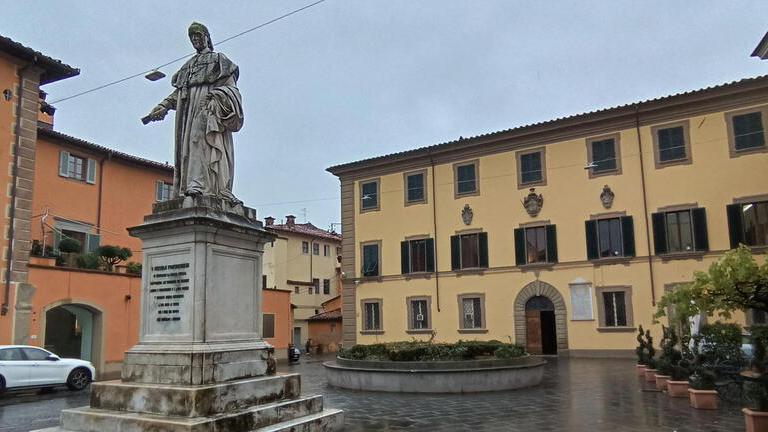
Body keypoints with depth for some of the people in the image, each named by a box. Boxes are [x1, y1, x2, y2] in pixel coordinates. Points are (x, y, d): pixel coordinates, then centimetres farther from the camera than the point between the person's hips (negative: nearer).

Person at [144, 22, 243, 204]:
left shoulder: (218, 59, 16)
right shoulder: (188, 65, 32)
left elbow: (229, 85, 2)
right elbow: (179, 90, 24)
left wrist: (216, 96, -17)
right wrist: (164, 106, 9)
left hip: (207, 105, -6)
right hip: (186, 106, 6)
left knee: (201, 139, -22)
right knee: (187, 145, -6)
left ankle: (198, 185, -33)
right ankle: (187, 189, -14)